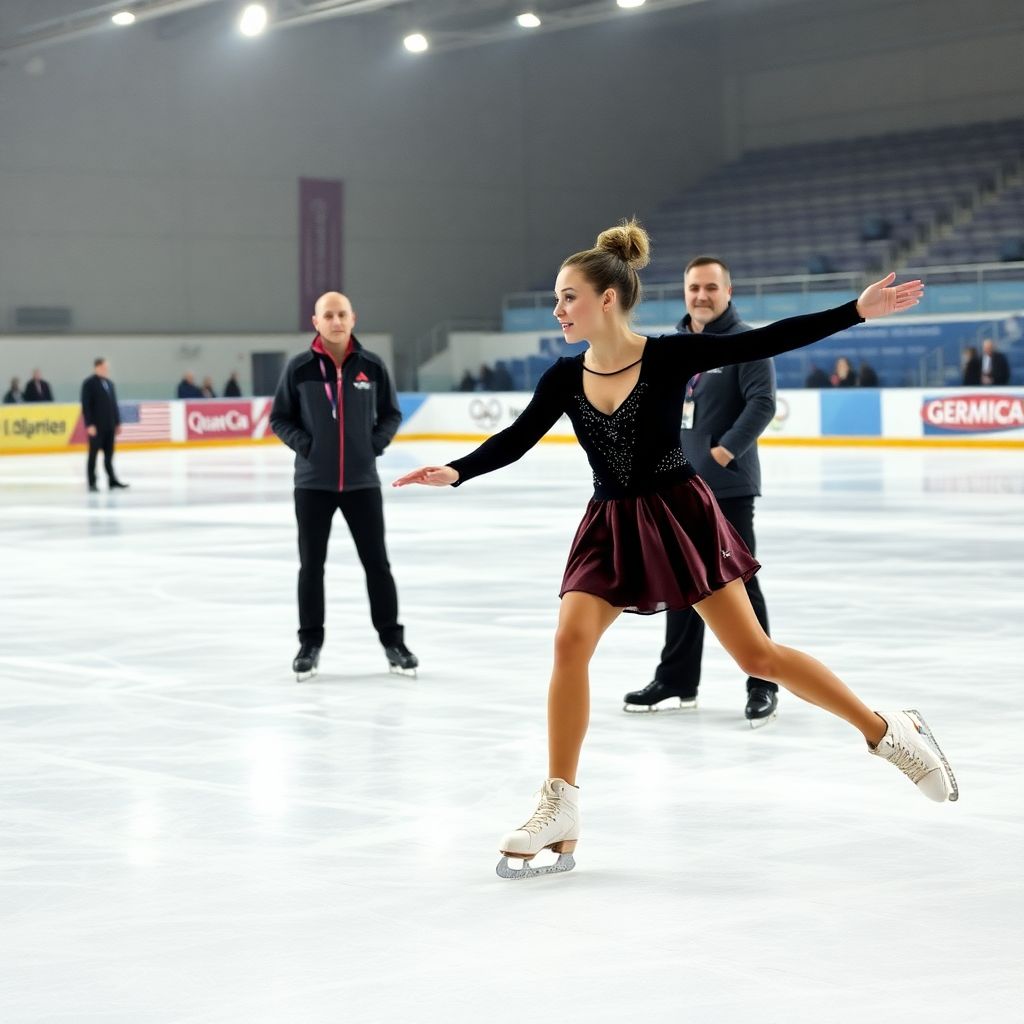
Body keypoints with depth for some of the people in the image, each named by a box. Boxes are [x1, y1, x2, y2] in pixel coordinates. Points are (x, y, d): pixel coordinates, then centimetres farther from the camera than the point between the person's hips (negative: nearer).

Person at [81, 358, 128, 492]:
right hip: (96, 426, -6)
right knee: (93, 454, 1)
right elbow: (86, 405, -11)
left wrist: (118, 423, 12)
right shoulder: (89, 383, -6)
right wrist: (89, 425, -18)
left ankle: (112, 480, 11)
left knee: (109, 455, 8)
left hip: (110, 426, 6)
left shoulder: (109, 383, 13)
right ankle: (92, 483, 6)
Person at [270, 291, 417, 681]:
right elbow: (279, 418, 4)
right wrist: (303, 443, -10)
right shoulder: (298, 368, -5)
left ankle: (392, 640, 16)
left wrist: (376, 442, -7)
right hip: (313, 484, 0)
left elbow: (391, 413, 8)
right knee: (311, 565, 7)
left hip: (361, 482, 0)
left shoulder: (372, 366, -2)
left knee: (377, 563, 6)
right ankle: (310, 643, 18)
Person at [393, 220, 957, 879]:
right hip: (611, 526, 4)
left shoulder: (670, 357, -13)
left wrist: (858, 310, -18)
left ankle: (887, 731, 14)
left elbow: (766, 342, -13)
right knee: (571, 641, -14)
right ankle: (560, 809, -4)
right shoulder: (565, 378, -3)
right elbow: (517, 440, -4)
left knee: (757, 655, -4)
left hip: (680, 516, -4)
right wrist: (456, 472, -22)